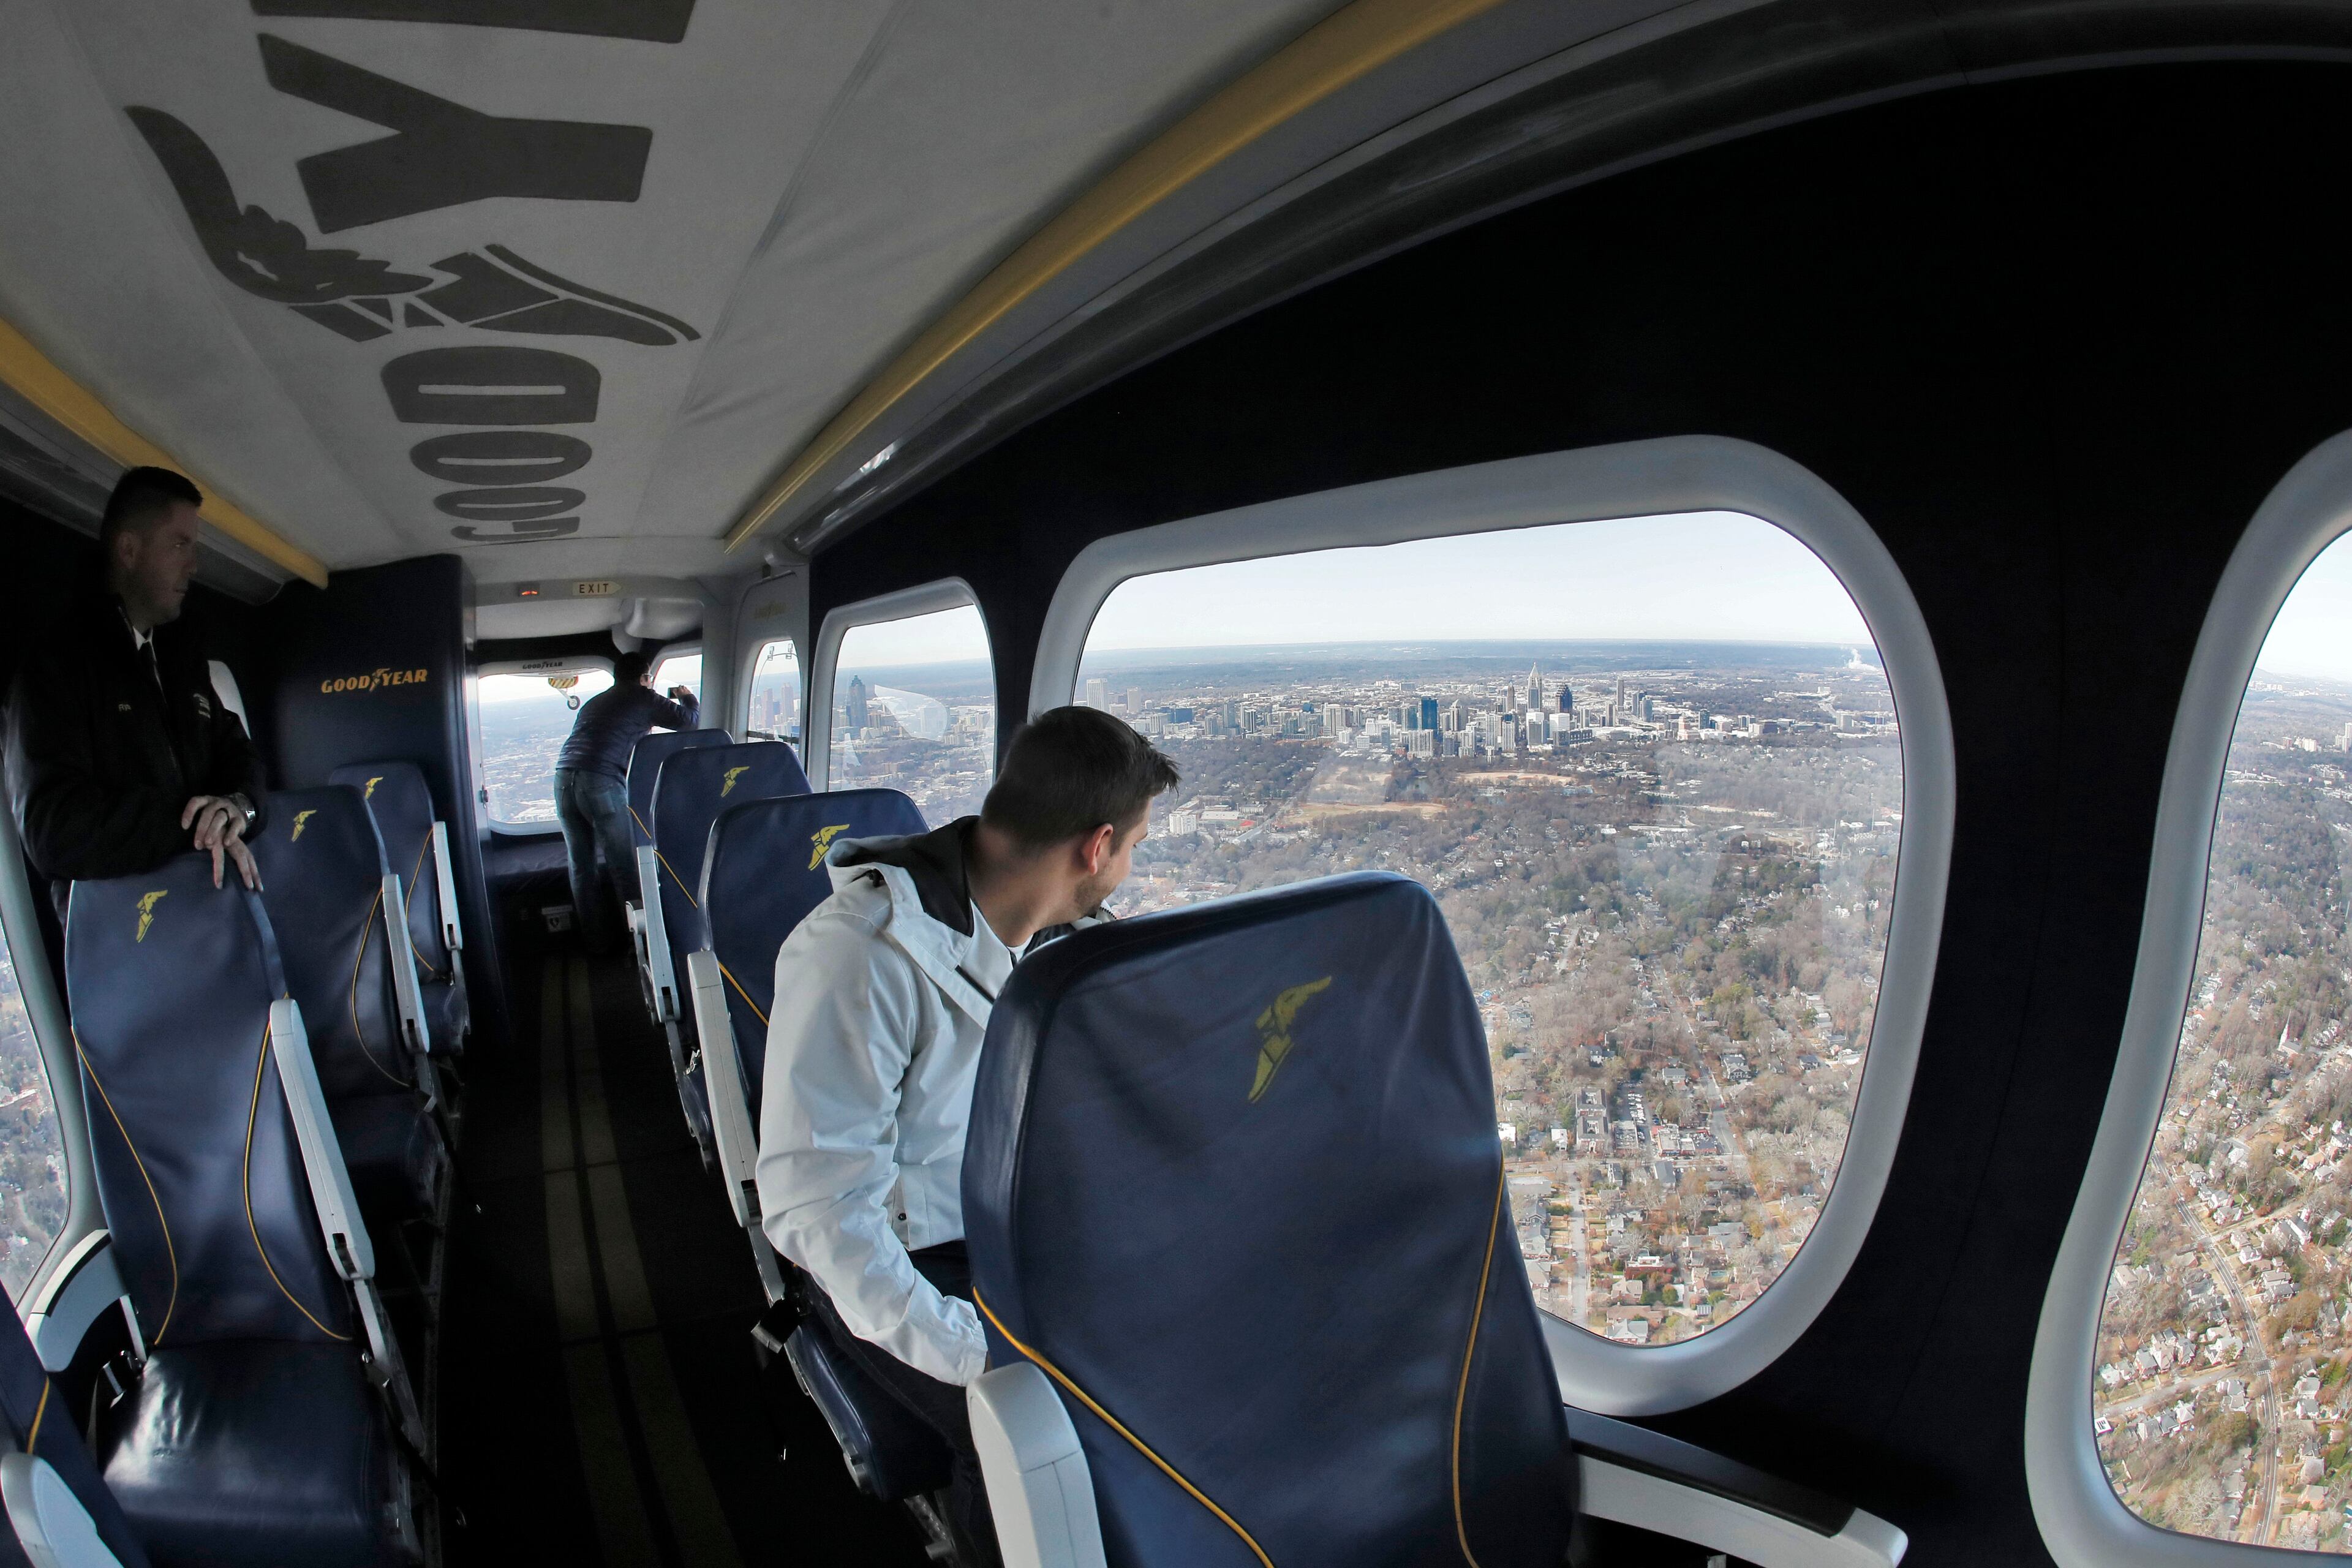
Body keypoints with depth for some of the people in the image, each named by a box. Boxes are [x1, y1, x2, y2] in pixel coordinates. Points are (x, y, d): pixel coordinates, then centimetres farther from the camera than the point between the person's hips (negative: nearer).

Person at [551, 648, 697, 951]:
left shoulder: (595, 702, 29)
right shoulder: (643, 699, 9)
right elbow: (688, 719, 7)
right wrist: (687, 697, 29)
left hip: (563, 779, 7)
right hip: (601, 781, -7)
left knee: (581, 866, 12)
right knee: (624, 864, 2)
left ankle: (597, 939, 20)